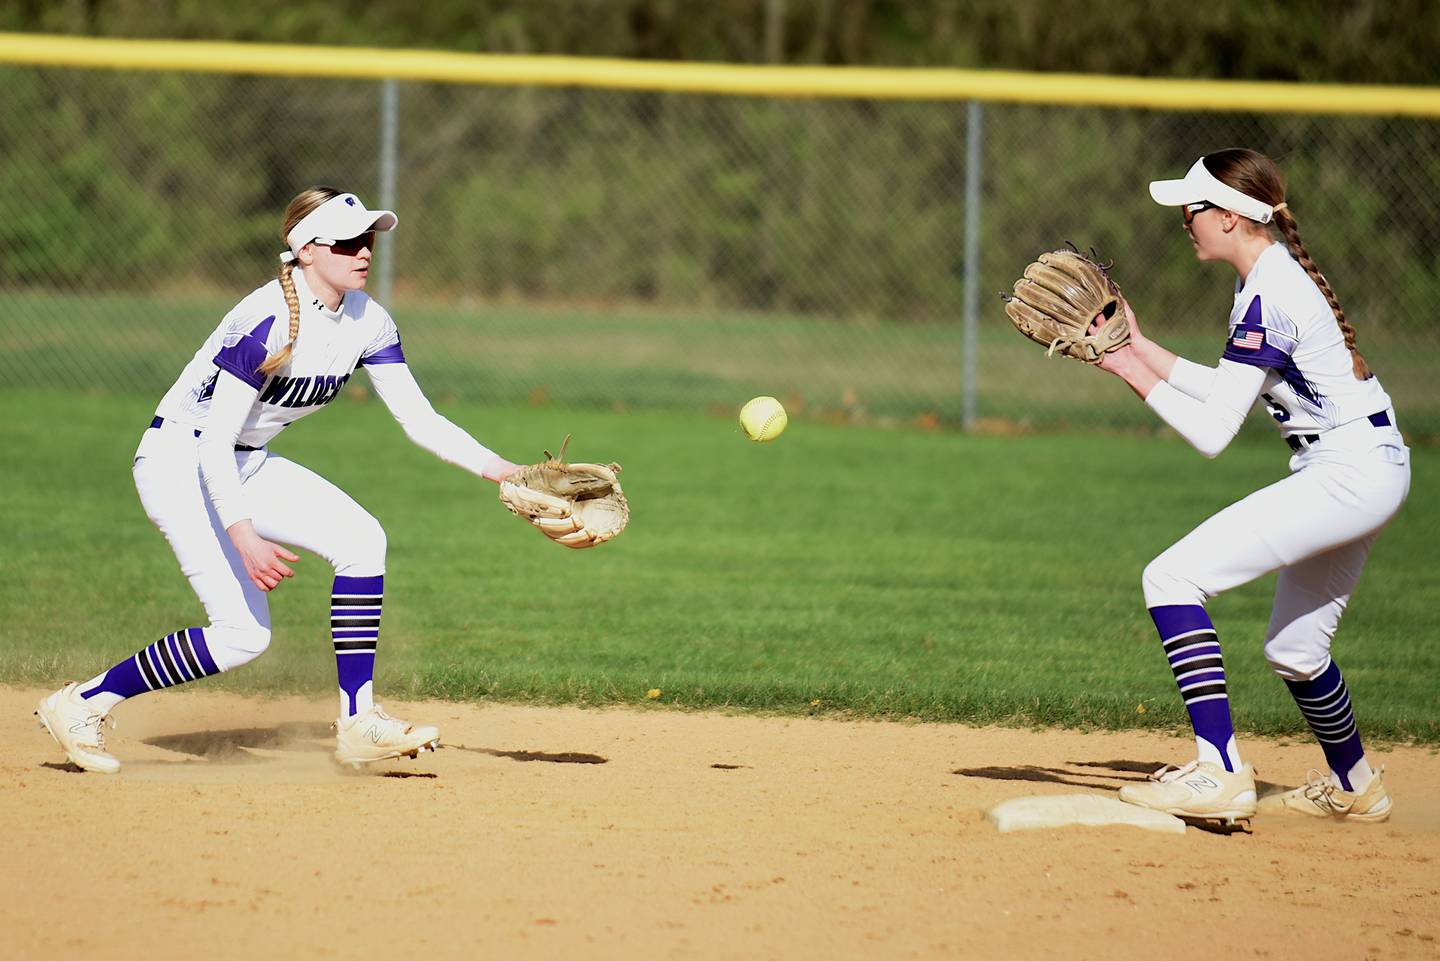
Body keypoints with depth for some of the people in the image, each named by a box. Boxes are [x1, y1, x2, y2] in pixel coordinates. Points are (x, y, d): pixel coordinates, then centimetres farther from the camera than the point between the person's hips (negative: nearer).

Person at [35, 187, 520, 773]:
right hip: (179, 461, -8)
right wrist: (245, 538, -36)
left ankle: (358, 725, -11)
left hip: (248, 466, 8)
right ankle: (82, 704, -3)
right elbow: (214, 443, -27)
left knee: (362, 539, -14)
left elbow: (419, 420, -1)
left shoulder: (366, 322, -3)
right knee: (243, 634, -17)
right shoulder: (268, 321, -26)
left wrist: (502, 471, -12)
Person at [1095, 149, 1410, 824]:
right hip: (1368, 471, 11)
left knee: (1173, 579, -17)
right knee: (1294, 650, 25)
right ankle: (1353, 788, 44)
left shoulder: (1267, 299, -18)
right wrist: (1142, 350, 18)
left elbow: (1212, 433, -19)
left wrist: (1132, 372, -11)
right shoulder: (1280, 276, 12)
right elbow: (1229, 391, 21)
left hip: (1349, 475, -11)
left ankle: (1220, 774, -23)